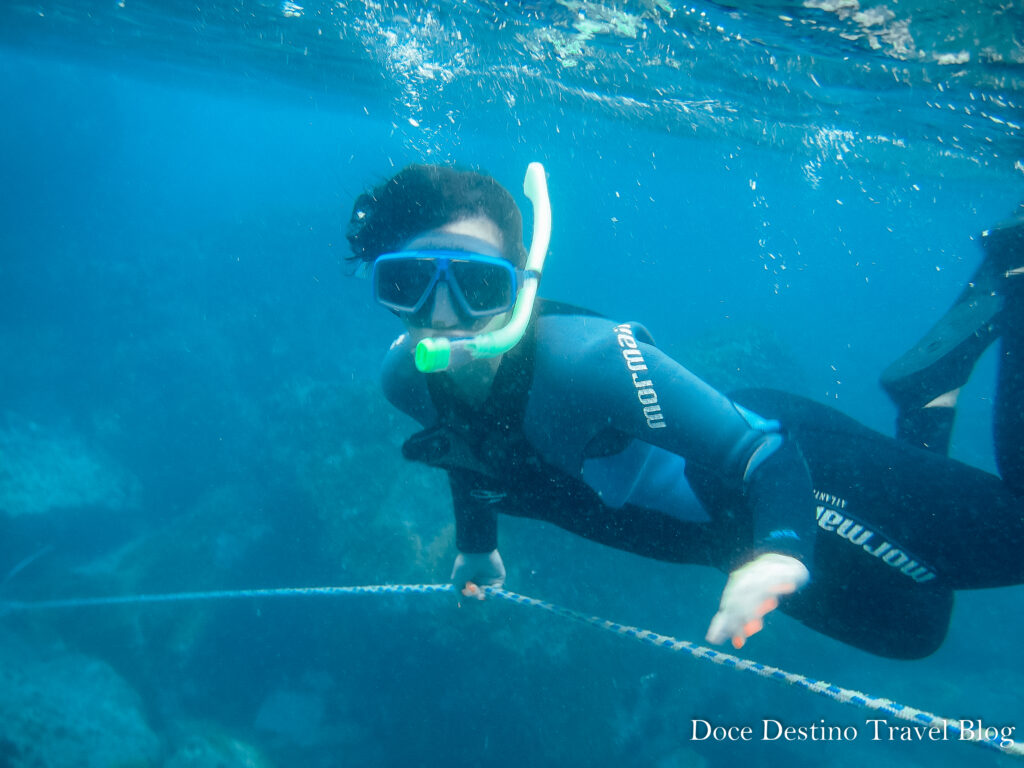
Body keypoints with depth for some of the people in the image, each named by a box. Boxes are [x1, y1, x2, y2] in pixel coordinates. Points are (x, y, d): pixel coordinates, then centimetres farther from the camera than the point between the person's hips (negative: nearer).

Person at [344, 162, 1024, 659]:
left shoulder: (582, 360, -39)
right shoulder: (406, 381, -17)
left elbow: (769, 452, -37)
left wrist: (777, 550, -55)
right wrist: (476, 543, 13)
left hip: (788, 463, -6)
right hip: (723, 530, 6)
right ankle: (928, 397, 36)